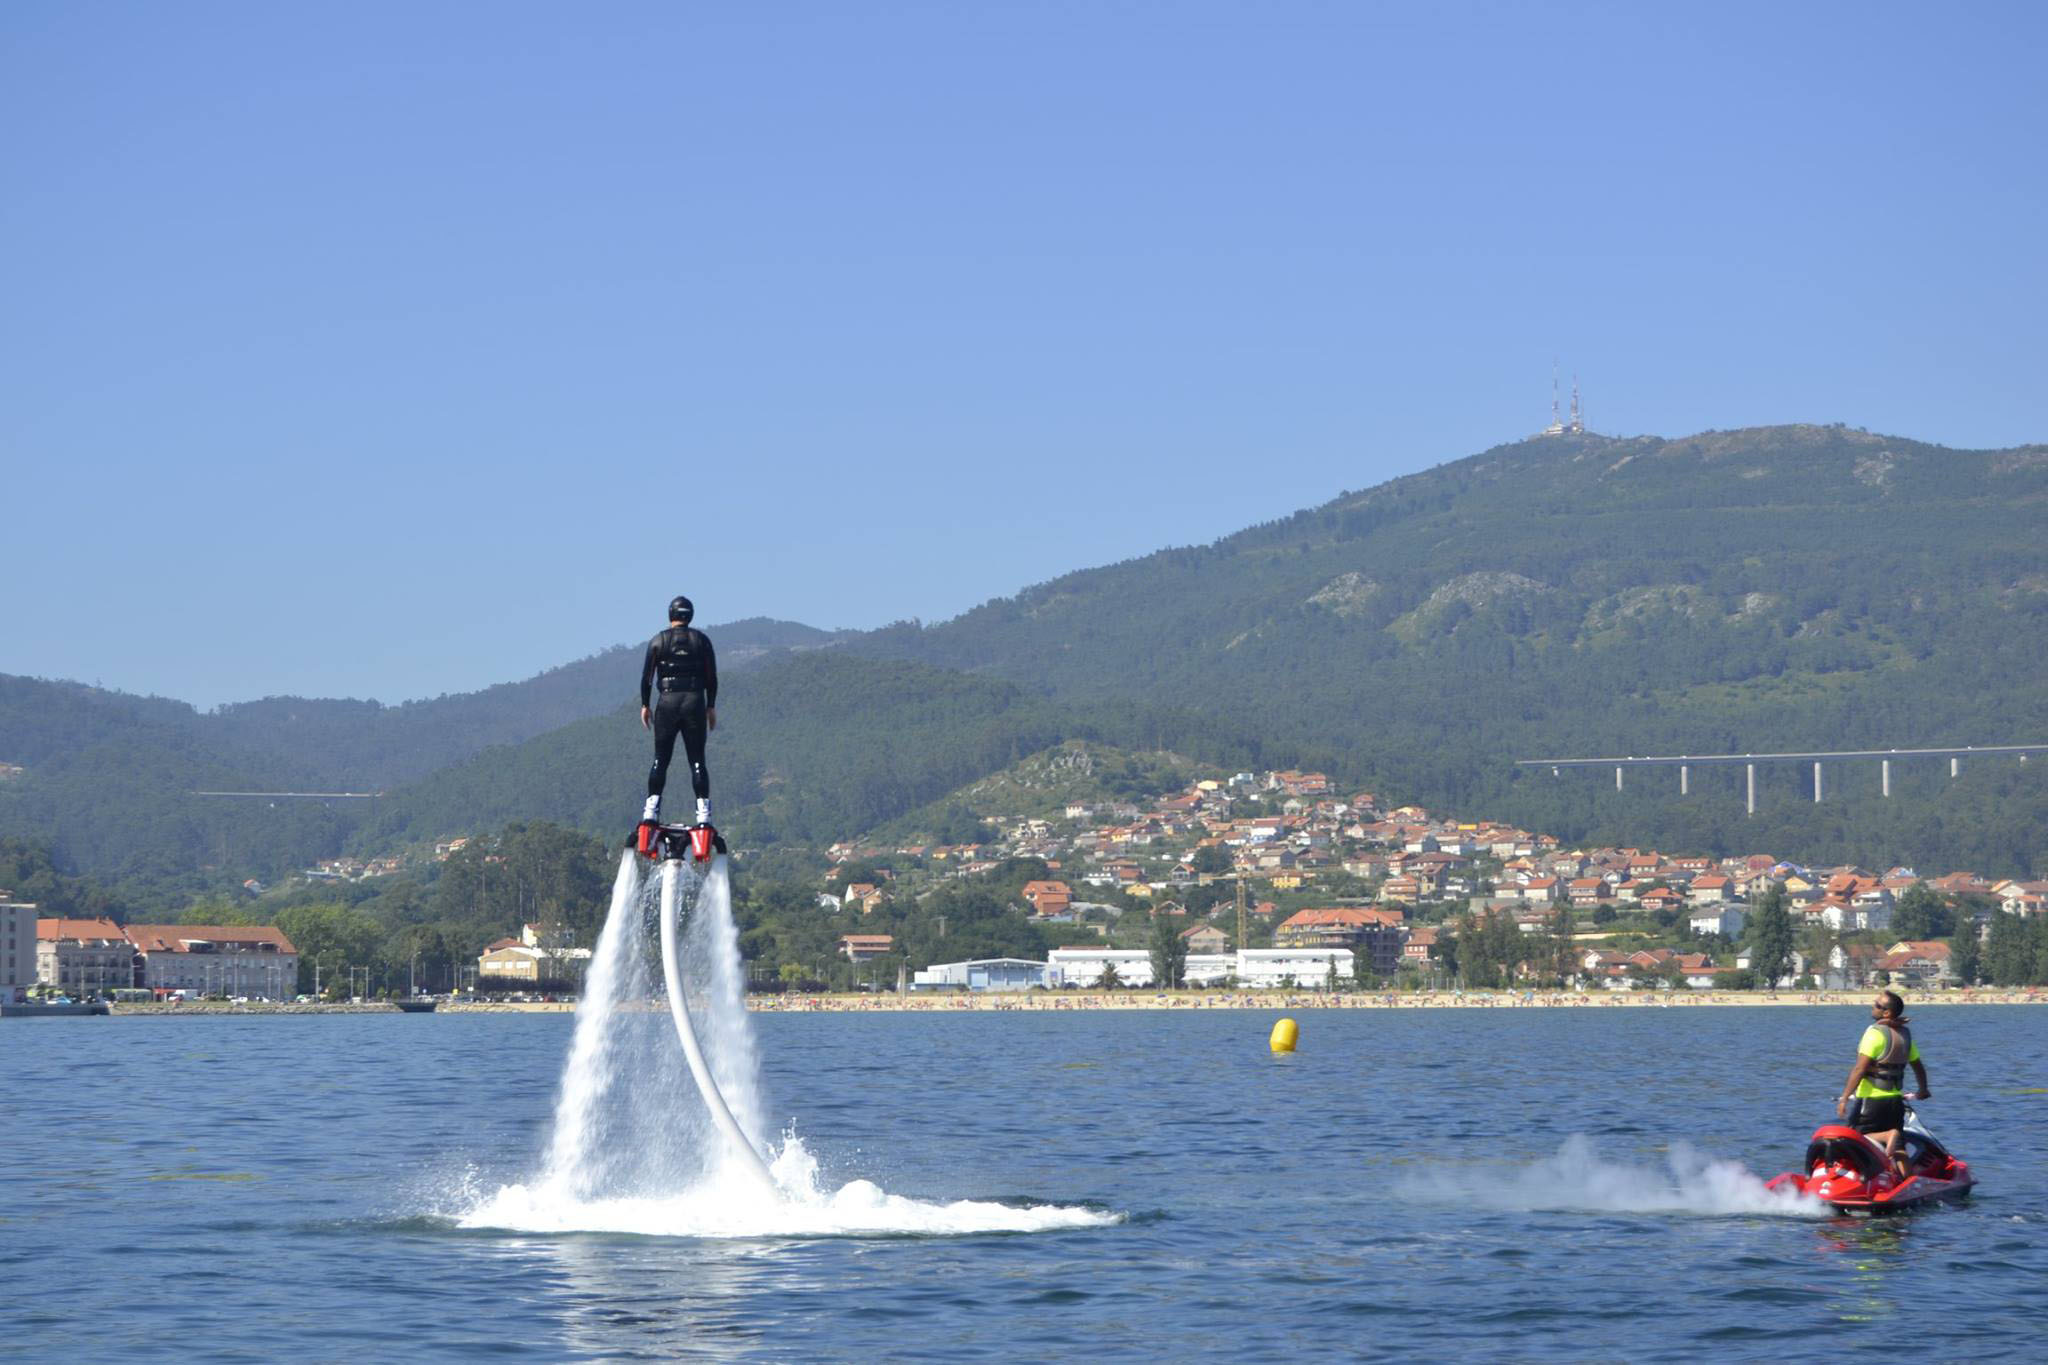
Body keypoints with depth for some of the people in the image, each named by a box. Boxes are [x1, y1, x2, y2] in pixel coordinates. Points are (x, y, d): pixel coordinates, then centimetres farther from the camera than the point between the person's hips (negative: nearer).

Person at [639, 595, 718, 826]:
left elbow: (647, 676, 1)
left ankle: (652, 808, -3)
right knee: (697, 761, 2)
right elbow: (712, 677, 3)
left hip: (667, 703, 0)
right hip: (695, 703, 0)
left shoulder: (658, 641, 2)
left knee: (660, 759, 6)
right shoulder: (701, 640, 4)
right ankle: (703, 811, -5)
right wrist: (711, 707, 9)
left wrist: (645, 705, 9)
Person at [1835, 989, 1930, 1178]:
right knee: (1898, 1149, 8)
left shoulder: (1876, 1032, -14)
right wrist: (1923, 1090, 35)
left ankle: (1887, 1136, -25)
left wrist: (1844, 1097, -18)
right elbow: (1918, 1066, 18)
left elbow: (1860, 1069, -19)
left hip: (1872, 1099, -7)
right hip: (1896, 1098, 7)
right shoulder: (1905, 1034, 9)